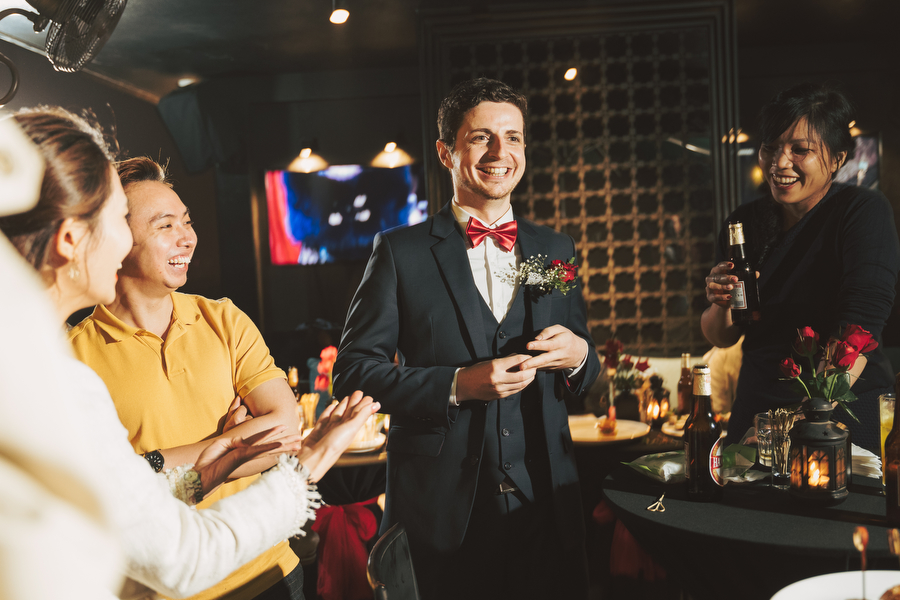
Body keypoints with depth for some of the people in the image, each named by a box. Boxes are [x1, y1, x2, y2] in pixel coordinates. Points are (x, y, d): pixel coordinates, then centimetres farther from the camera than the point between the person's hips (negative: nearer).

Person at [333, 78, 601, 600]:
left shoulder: (557, 251, 10)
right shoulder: (401, 252, -2)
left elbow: (585, 373, 16)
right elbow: (353, 370, -6)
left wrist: (578, 355, -9)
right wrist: (457, 385, -18)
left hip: (544, 501, 3)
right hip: (441, 512, -3)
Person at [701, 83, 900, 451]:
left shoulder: (864, 212, -10)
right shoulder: (745, 221, 3)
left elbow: (861, 328, -24)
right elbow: (721, 338, 6)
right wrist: (721, 303, -17)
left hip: (844, 412, -4)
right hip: (757, 405, 4)